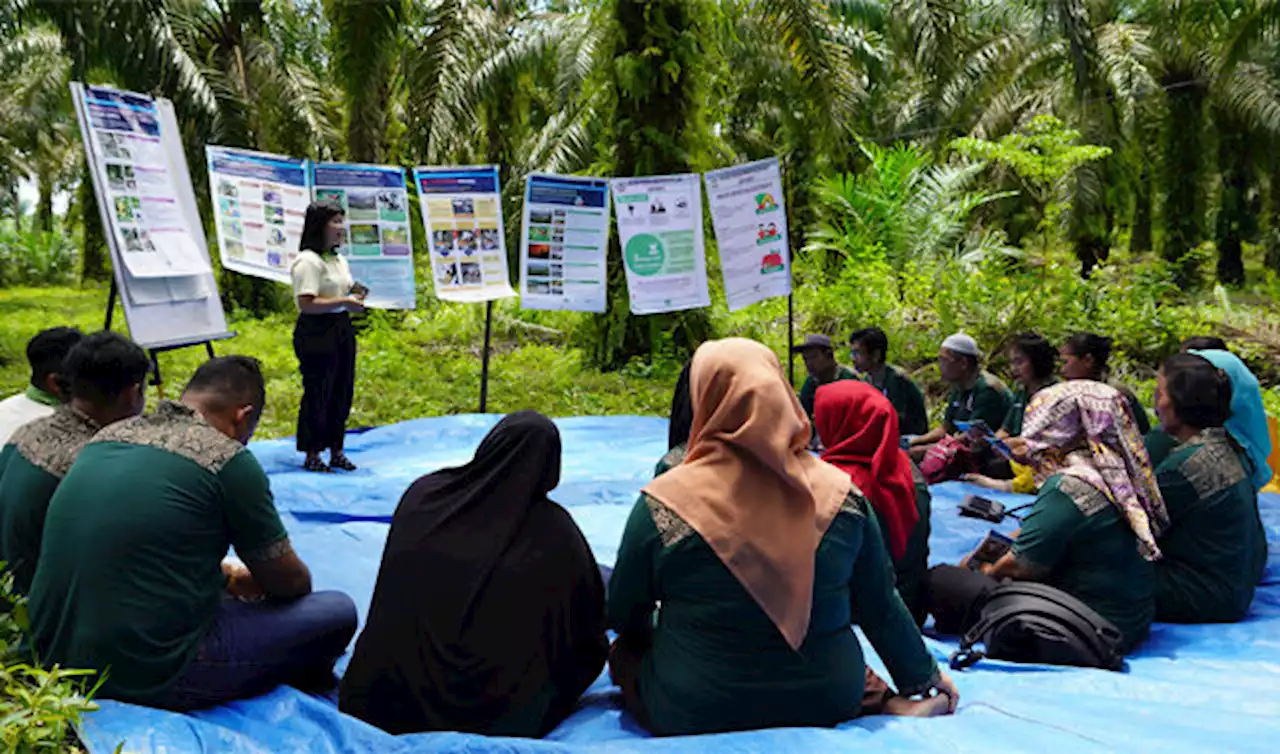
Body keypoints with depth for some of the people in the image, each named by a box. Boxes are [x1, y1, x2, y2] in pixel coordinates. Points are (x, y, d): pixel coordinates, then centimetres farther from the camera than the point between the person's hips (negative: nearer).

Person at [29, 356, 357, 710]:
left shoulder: (107, 436, 7)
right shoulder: (226, 459, -13)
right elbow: (289, 582, -2)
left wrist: (225, 574, 30)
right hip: (149, 678, -8)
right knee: (339, 611, -1)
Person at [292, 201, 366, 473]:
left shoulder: (339, 260, 15)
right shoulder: (308, 261, -13)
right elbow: (307, 303, -21)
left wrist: (358, 296, 6)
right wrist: (343, 302, -23)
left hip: (342, 328, 9)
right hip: (317, 333, -9)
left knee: (342, 392, 12)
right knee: (317, 393, -2)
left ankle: (336, 452, 23)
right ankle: (312, 456, 9)